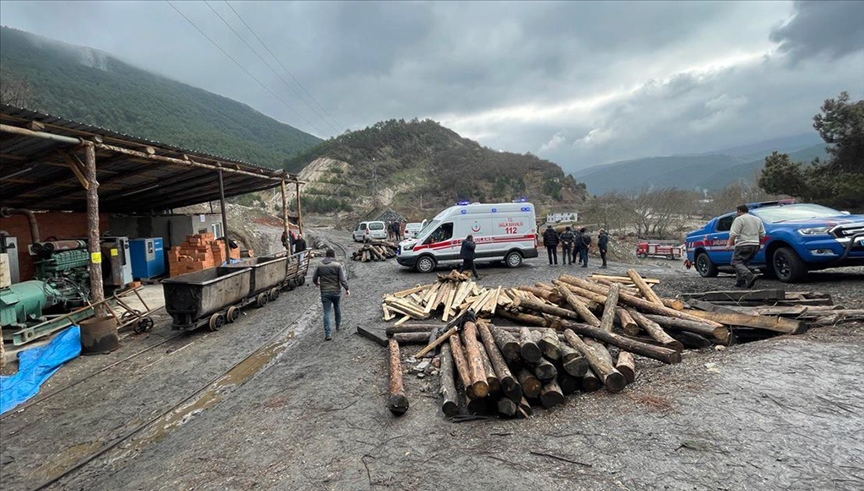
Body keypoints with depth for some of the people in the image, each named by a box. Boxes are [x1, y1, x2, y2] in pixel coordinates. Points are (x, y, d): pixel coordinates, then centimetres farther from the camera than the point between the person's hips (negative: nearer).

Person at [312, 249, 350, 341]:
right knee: (337, 307, 24)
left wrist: (317, 283, 27)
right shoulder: (338, 265, -8)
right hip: (336, 292, 0)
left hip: (325, 292, 1)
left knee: (327, 312, 0)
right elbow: (342, 279, -14)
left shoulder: (320, 266, 0)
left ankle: (327, 334, -6)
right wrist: (347, 289, -7)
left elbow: (314, 278, 7)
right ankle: (338, 325, 40)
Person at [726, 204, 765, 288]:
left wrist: (729, 244, -13)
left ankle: (750, 276, -28)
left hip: (743, 245, -8)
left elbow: (733, 234, -16)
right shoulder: (757, 219, 19)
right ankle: (740, 281, 13)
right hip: (755, 245, 8)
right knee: (744, 263, 16)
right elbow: (762, 234, 19)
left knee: (736, 262, -9)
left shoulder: (739, 219, -6)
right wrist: (758, 243, 31)